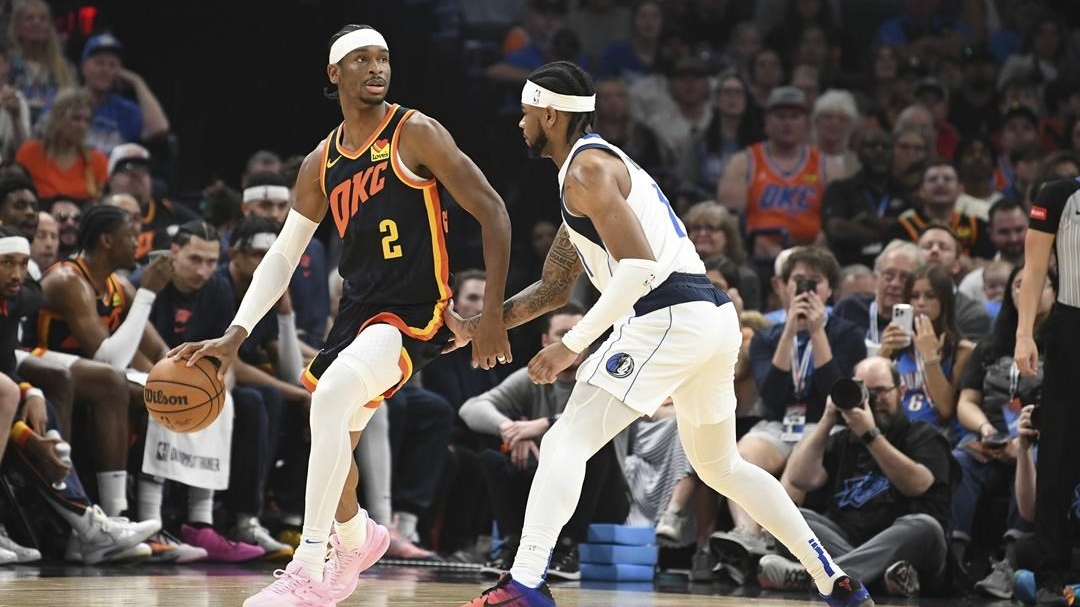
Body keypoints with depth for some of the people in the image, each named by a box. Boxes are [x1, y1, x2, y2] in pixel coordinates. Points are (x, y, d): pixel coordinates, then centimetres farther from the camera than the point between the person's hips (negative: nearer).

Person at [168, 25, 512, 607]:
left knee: (332, 395, -30)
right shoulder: (321, 163, 8)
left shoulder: (415, 134, -9)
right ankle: (356, 538, 53)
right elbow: (283, 254, 10)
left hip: (416, 312, -7)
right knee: (329, 440, 19)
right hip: (358, 309, 7)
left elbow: (493, 213, -10)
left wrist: (492, 315, -15)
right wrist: (236, 334, -4)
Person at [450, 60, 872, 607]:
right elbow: (553, 290, 30)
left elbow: (640, 266, -18)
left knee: (565, 444, -11)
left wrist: (572, 345, -16)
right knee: (720, 466, 24)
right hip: (714, 316, 10)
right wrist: (476, 327, 22)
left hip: (668, 317, -10)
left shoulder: (586, 169, -5)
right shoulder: (602, 163, 26)